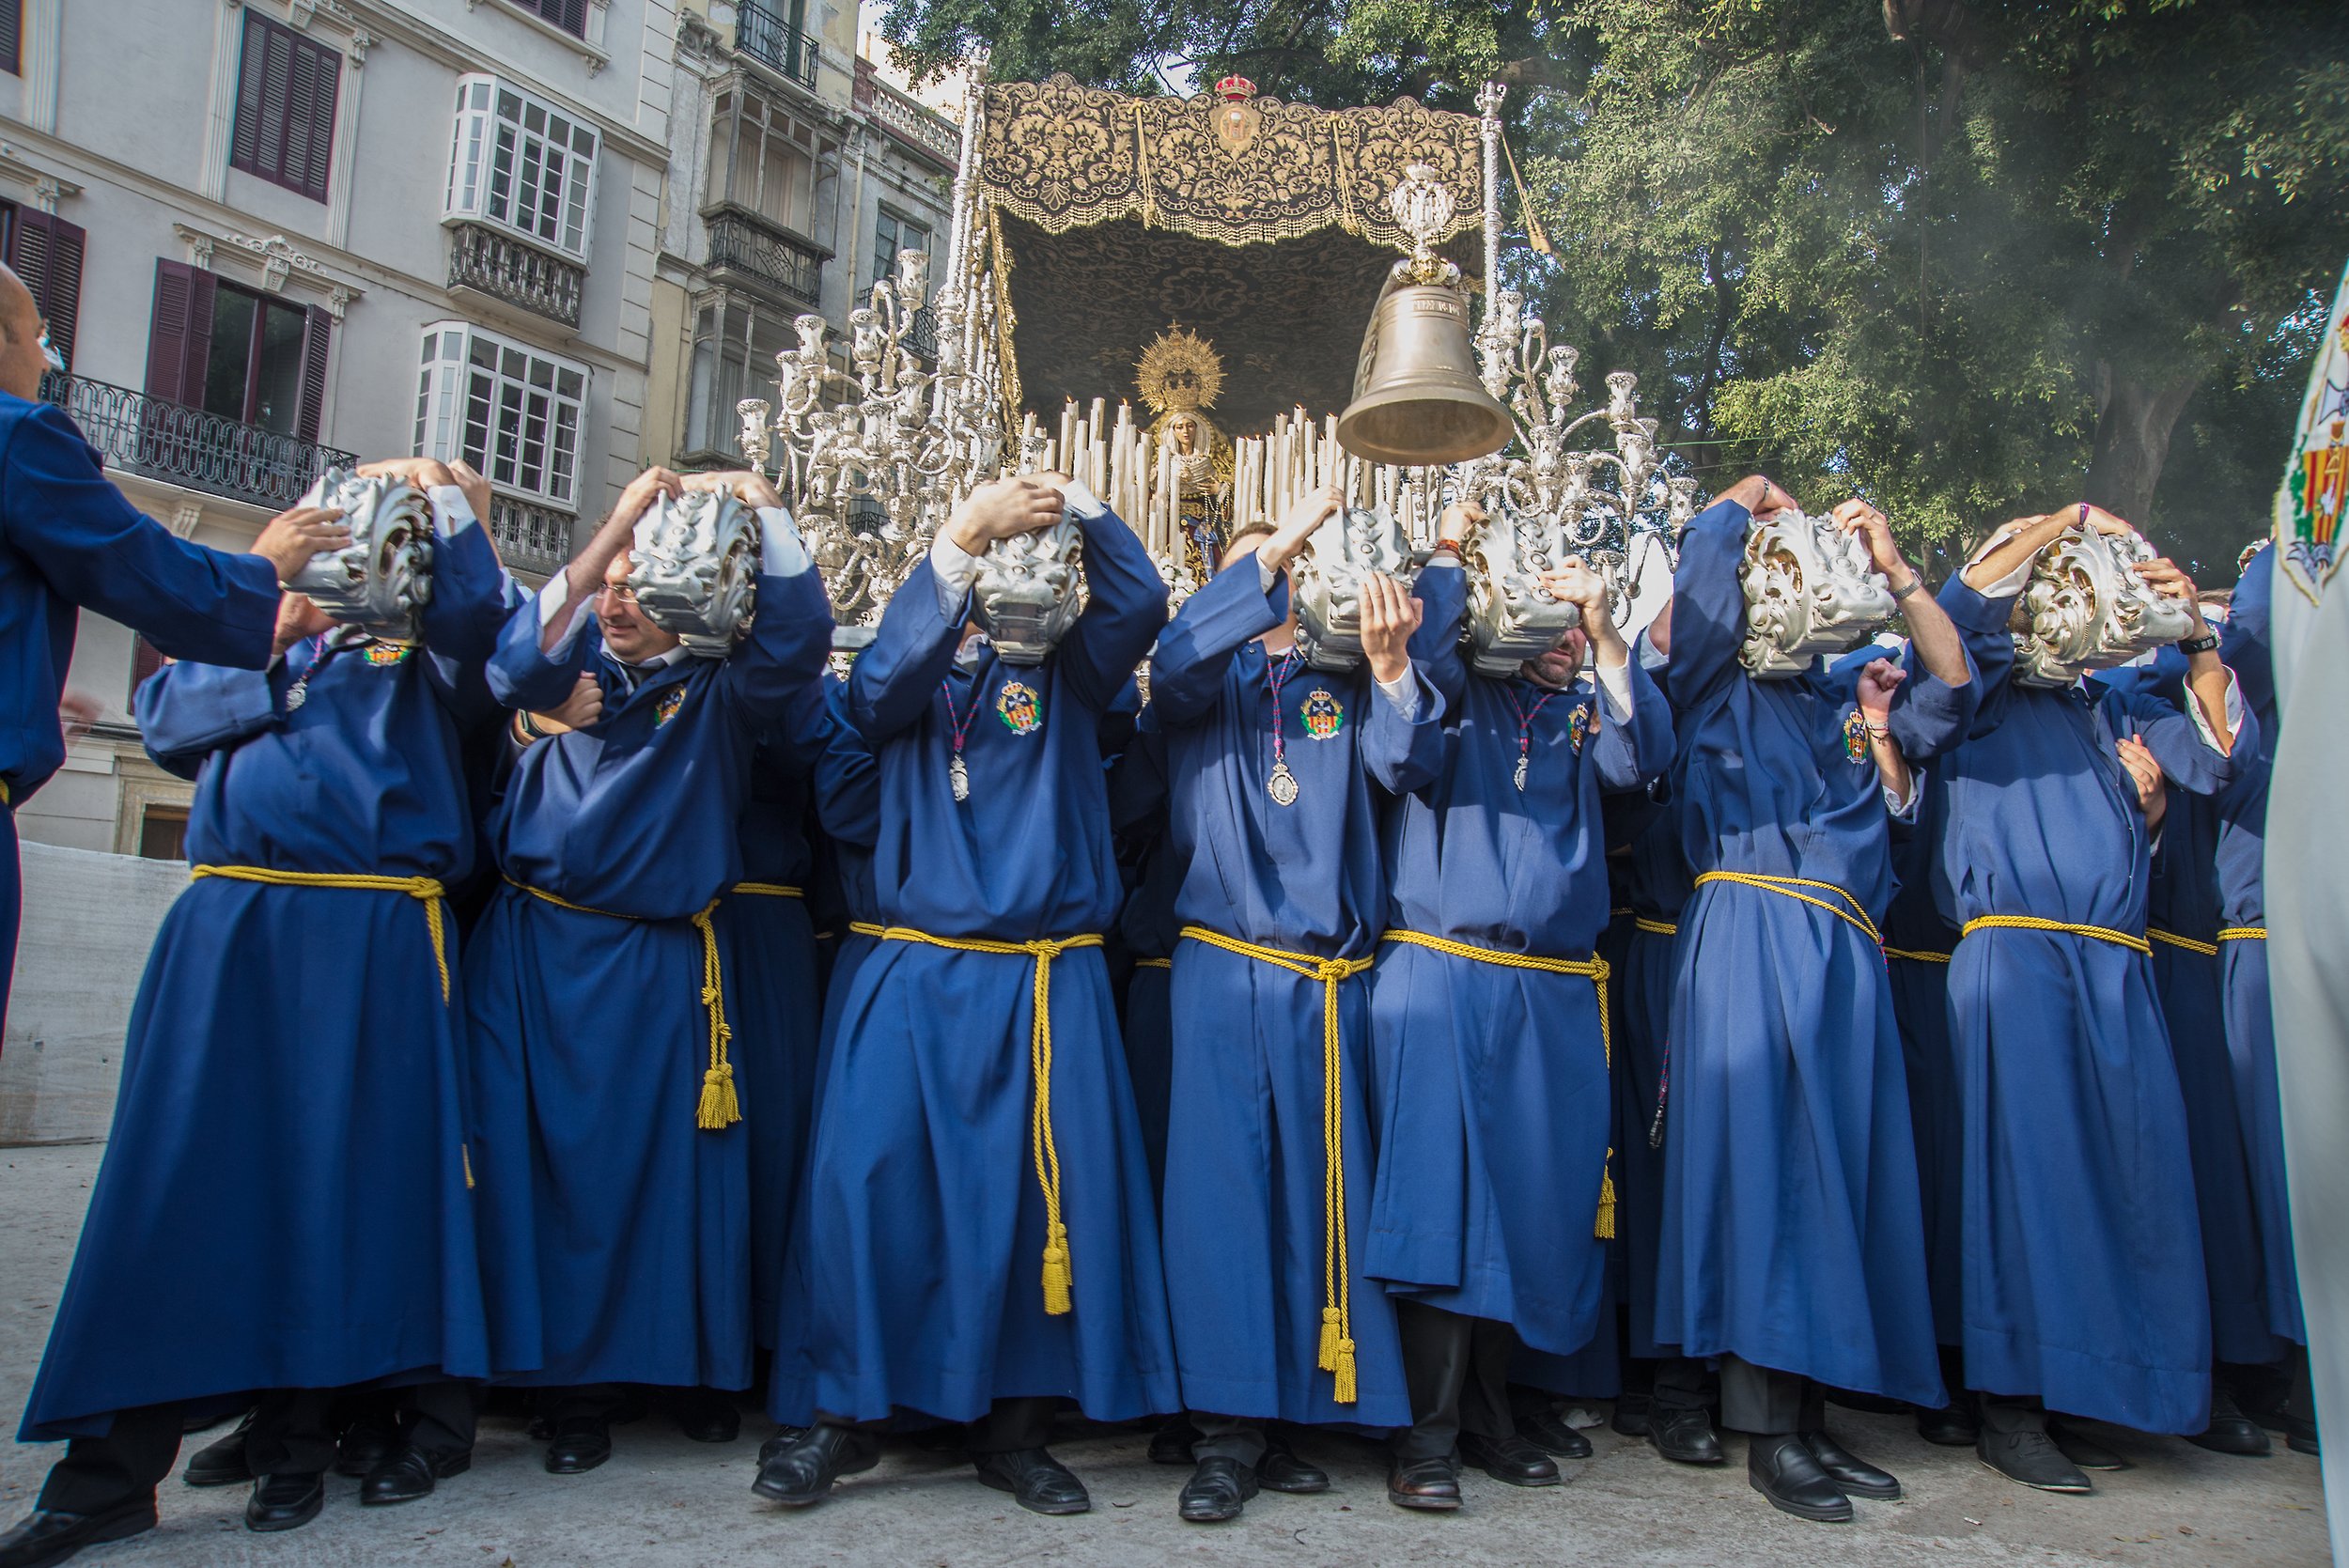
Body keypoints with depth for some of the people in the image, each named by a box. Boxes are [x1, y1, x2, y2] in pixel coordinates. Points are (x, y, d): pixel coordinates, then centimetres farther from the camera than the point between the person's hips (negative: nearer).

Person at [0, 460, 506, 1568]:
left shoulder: (420, 656, 11)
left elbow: (476, 607, -7)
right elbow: (166, 718, 10)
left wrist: (440, 491, -2)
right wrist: (263, 648, 0)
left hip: (370, 948, -3)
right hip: (228, 939, 3)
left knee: (357, 1172, 1)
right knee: (194, 1177, 2)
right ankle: (113, 1468, 9)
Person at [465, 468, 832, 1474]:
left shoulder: (722, 692, 3)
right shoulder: (578, 661, 8)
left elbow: (798, 634, -15)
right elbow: (518, 668, -14)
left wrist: (759, 507, -16)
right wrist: (621, 520, -20)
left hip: (657, 970, -1)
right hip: (532, 954, 2)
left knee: (645, 1169, 4)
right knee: (525, 1158, 3)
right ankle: (541, 1366, 17)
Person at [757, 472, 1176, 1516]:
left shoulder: (1068, 673, 11)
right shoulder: (917, 672, 10)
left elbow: (1140, 600, -5)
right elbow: (876, 687, -14)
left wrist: (1076, 502, -13)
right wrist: (962, 532, -20)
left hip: (1050, 986, 1)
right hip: (920, 972, 0)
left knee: (1048, 1193, 1)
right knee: (866, 1180, -6)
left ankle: (1016, 1422, 16)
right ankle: (844, 1411, 11)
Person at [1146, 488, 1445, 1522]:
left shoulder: (1345, 689, 14)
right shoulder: (1207, 679, 11)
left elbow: (1409, 766, -3)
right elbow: (1172, 668, -13)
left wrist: (1388, 668, -20)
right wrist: (1268, 552, -14)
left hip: (1330, 978, 2)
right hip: (1224, 968, -1)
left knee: (1322, 1188, 5)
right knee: (1223, 1181, -4)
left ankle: (1308, 1399, 17)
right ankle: (1228, 1422, 3)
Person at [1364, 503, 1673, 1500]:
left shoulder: (1586, 715, 16)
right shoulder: (1461, 696, 8)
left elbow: (1642, 759, -4)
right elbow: (1425, 654, -13)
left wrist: (1606, 633, -11)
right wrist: (1447, 551, -6)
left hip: (1555, 997, 4)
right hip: (1440, 981, -4)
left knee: (1534, 1204, 7)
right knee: (1437, 1197, -8)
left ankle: (1488, 1411, 21)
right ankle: (1429, 1429, 1)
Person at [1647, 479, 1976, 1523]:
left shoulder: (1850, 704, 24)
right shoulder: (1720, 689, 7)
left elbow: (1952, 691, 17)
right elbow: (1707, 556, -3)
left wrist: (1898, 572, 12)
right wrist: (1753, 496, 15)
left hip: (1845, 955, 6)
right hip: (1755, 942, -6)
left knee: (1842, 1175, 6)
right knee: (1762, 1163, -7)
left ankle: (1809, 1416, 15)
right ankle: (1766, 1434, 0)